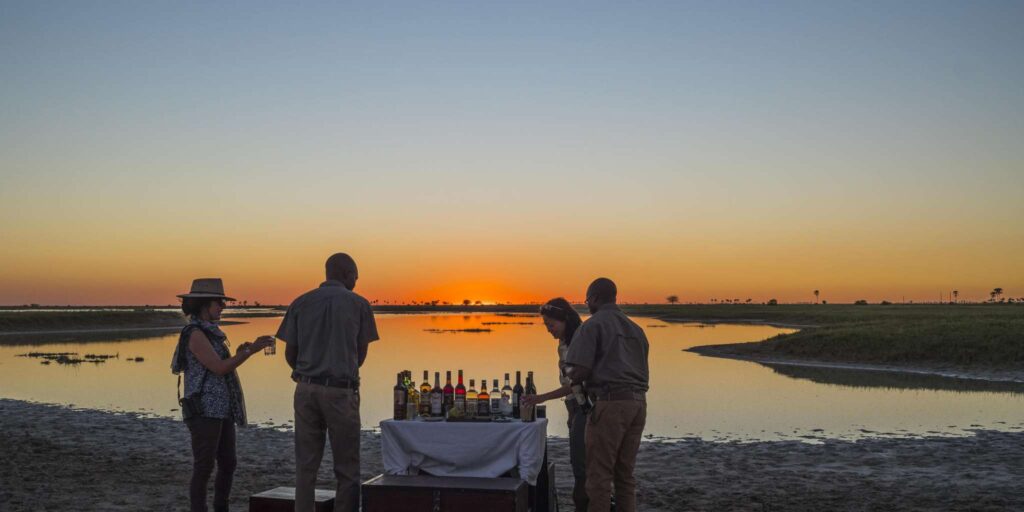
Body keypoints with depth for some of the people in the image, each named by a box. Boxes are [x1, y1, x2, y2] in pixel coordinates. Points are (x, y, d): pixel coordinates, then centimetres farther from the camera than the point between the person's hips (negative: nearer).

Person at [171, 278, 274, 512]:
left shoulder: (208, 332, 17)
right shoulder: (195, 334, -14)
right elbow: (219, 369, -19)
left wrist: (239, 353, 7)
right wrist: (251, 350, -16)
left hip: (221, 410, 9)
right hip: (204, 411, -9)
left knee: (228, 464, 13)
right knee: (204, 468, -2)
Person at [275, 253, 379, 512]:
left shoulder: (300, 303, 6)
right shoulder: (358, 304, -1)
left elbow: (290, 354, 7)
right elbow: (361, 354, 5)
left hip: (306, 389, 3)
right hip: (341, 391, -3)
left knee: (305, 466, 11)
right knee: (347, 468, 5)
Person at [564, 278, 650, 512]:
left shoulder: (592, 326, -3)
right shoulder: (635, 328, 20)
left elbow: (579, 372, -13)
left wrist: (568, 371, 9)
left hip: (610, 403, -7)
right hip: (638, 402, 7)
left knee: (599, 474, -2)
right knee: (625, 473, 13)